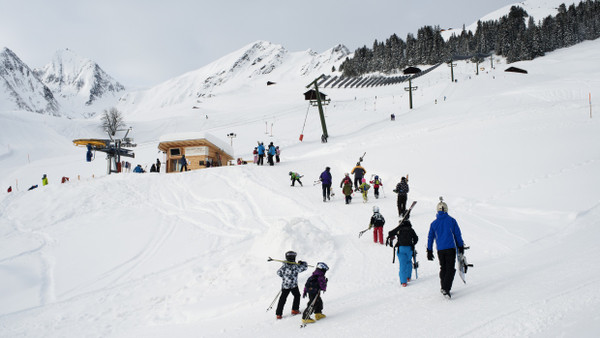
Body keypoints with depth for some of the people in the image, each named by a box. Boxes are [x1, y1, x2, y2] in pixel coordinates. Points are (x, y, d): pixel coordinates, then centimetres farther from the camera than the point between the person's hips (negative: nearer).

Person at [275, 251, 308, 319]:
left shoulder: (284, 266, -10)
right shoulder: (296, 266, -20)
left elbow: (279, 273, 6)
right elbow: (305, 267, -8)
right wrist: (301, 262, 10)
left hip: (285, 285, 3)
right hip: (294, 285, -2)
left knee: (282, 299, 10)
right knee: (297, 296, 24)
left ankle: (278, 314, 9)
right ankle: (295, 310, 26)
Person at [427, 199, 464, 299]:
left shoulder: (434, 223, 5)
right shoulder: (451, 220, -1)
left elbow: (430, 238, 8)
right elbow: (457, 234, 2)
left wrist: (429, 251, 15)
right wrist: (461, 247, 12)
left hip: (440, 249, 3)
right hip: (451, 248, -3)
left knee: (443, 268, 18)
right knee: (450, 269, -2)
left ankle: (444, 288, 21)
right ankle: (446, 289, -16)